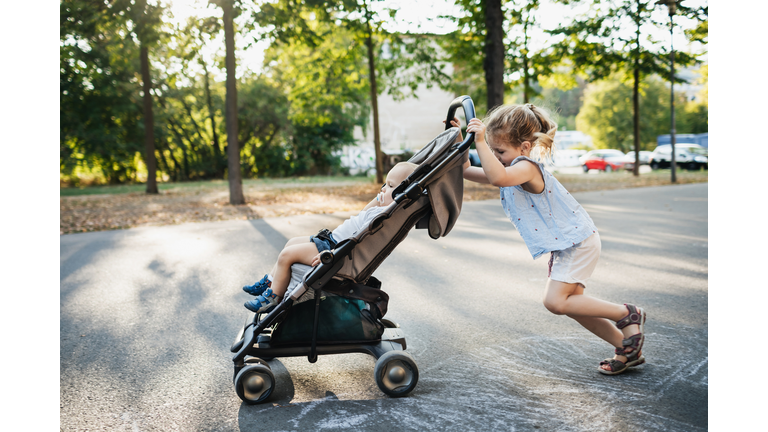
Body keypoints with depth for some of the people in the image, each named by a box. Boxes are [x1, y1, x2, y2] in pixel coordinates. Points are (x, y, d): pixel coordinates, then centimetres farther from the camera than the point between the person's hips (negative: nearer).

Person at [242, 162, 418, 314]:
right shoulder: (378, 210, 6)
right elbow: (363, 212, 30)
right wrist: (380, 196, 18)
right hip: (331, 239, 11)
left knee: (286, 255, -8)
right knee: (292, 242, 21)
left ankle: (273, 297, 8)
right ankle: (270, 281, 32)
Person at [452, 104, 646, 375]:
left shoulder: (526, 168, -24)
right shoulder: (510, 169, 6)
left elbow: (498, 177, -46)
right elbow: (469, 172, 11)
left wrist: (479, 142, -42)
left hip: (578, 242, -11)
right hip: (563, 245, 11)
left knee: (556, 301, -16)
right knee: (568, 302, 14)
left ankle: (628, 315, 0)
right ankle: (627, 349, 25)